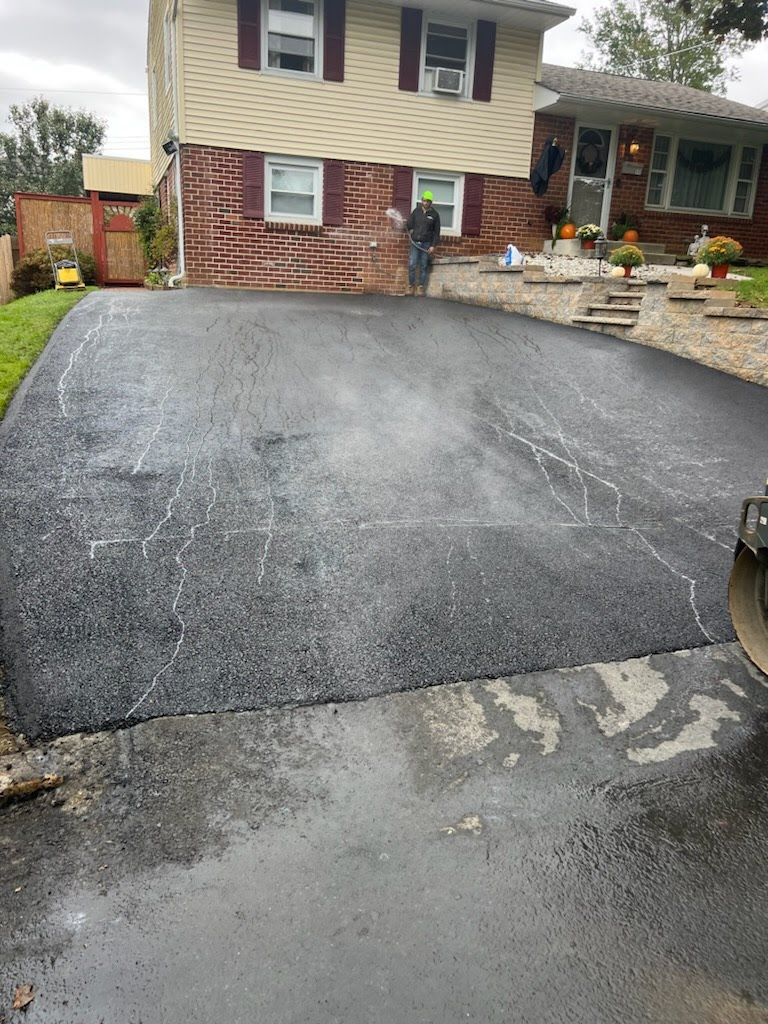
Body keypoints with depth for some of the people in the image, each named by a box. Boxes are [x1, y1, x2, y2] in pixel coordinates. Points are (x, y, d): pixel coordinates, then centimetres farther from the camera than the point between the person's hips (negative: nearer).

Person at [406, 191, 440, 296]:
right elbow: (409, 224, 17)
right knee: (412, 265, -5)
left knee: (423, 266, 1)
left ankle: (420, 287, 7)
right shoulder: (416, 211, 6)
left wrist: (433, 245, -4)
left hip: (427, 244, -1)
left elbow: (436, 231, 2)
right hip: (415, 243, 1)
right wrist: (411, 231, 1)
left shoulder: (434, 214, 2)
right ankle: (411, 286, 5)